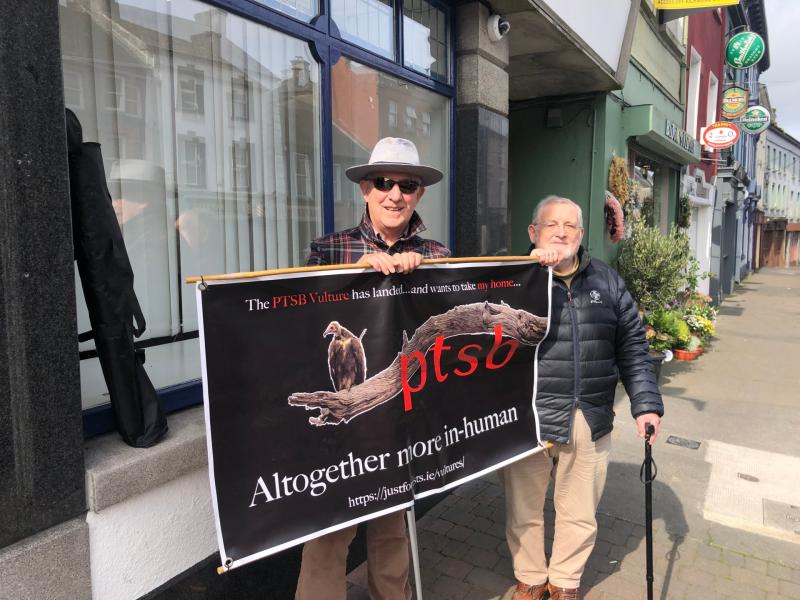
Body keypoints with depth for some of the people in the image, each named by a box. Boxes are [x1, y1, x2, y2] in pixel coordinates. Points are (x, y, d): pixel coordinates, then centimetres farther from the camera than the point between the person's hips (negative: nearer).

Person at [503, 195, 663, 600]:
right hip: (527, 419, -2)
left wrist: (646, 404, 3)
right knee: (524, 510, 14)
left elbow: (632, 348, 9)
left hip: (590, 422, 3)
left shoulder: (607, 281, 8)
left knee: (579, 514, 16)